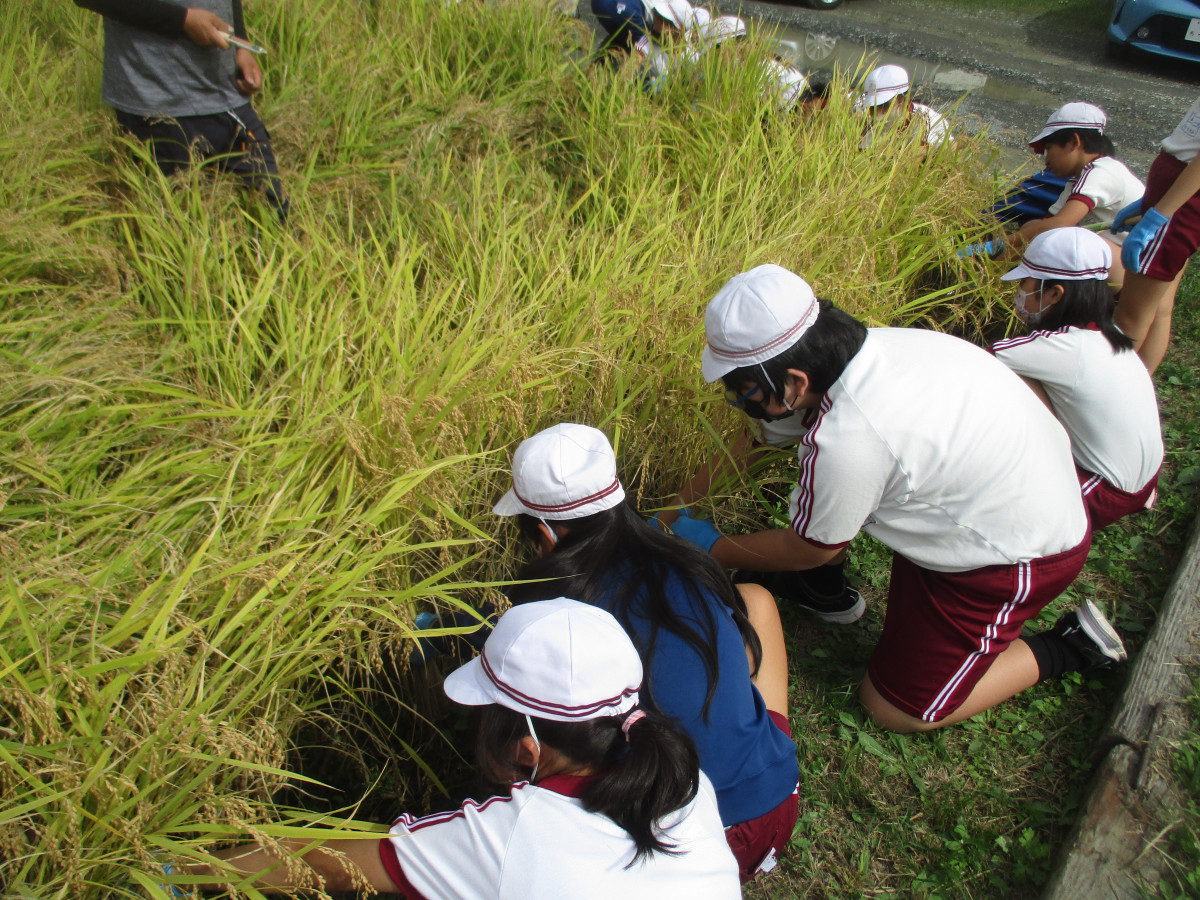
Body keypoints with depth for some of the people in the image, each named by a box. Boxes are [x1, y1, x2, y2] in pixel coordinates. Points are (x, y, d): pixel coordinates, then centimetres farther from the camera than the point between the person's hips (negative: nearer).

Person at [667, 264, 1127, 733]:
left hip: (1022, 558, -8)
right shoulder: (876, 342, -11)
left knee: (894, 707, 7)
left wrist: (711, 548, 2)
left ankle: (1065, 647, 12)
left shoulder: (843, 441, -35)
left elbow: (807, 550, -13)